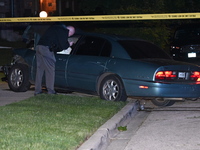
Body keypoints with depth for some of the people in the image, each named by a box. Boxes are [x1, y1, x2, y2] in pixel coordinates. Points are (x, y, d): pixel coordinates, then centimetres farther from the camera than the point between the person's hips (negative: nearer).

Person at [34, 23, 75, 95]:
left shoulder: (55, 27, 23)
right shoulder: (64, 31, -3)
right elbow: (63, 46, -3)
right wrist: (69, 44, 16)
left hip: (39, 46, 8)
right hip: (46, 49, -8)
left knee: (40, 69, 11)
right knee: (50, 70, -2)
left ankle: (37, 90, 13)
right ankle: (50, 90, -2)